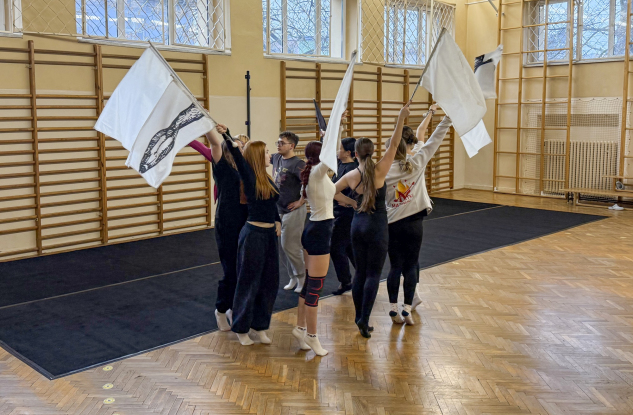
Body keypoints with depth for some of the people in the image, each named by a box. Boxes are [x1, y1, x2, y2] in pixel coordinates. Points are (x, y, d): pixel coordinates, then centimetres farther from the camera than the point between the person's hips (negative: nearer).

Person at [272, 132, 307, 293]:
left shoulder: (297, 164, -19)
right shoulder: (276, 158, 6)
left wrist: (300, 201, -20)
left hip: (293, 211, -8)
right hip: (278, 209, 8)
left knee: (290, 246, -4)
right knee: (282, 248, 13)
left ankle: (303, 278, 15)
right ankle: (293, 278, 27)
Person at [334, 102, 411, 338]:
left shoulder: (350, 176, -3)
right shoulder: (379, 170, -11)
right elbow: (394, 144, -12)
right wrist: (401, 118, -13)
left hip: (357, 225, 4)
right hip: (376, 227, -4)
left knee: (360, 272, 14)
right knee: (373, 274, 2)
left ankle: (359, 317, 20)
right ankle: (364, 319, -6)